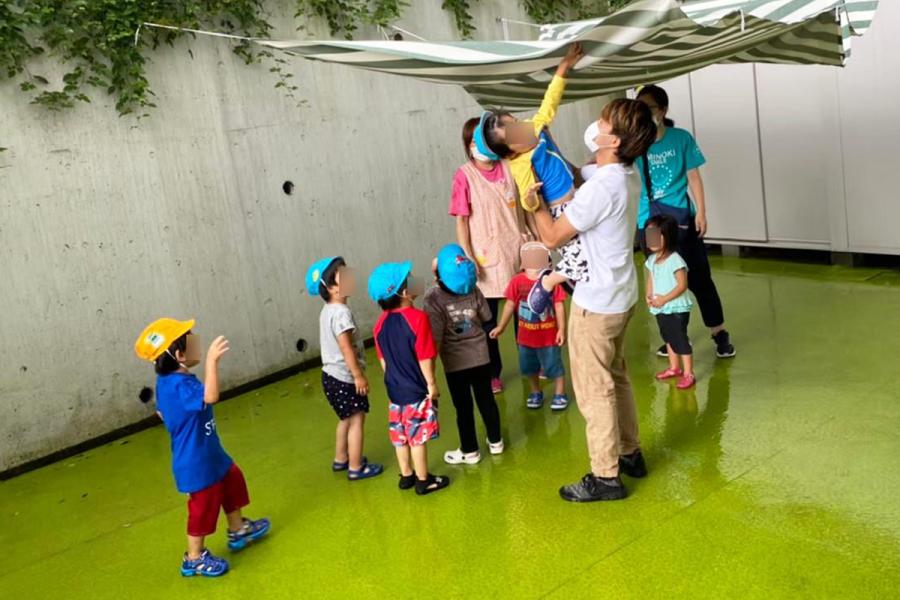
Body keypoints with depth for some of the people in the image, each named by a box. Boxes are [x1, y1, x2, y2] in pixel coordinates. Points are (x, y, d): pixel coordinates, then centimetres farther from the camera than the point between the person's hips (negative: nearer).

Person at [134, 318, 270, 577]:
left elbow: (161, 411, 16)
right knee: (204, 507, 7)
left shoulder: (167, 381, 0)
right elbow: (210, 396, -50)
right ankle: (194, 558, 28)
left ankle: (238, 530, 45)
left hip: (210, 454, 10)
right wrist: (211, 361, -51)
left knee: (233, 483, 26)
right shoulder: (180, 385, -32)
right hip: (197, 462, -10)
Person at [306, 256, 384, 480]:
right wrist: (359, 376, -19)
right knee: (357, 420, 1)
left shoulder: (327, 310, 9)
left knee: (346, 419, 23)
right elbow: (346, 348, -25)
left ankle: (341, 459, 35)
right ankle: (356, 468, 9)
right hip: (344, 377, -10)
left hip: (332, 375, 10)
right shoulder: (341, 312, -22)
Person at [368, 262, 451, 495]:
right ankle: (423, 481, 17)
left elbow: (383, 358, 8)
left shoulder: (381, 323, -1)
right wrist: (431, 383, -8)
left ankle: (406, 476, 32)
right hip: (417, 390, -6)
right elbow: (425, 357, -19)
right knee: (418, 436, 5)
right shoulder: (418, 317, -20)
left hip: (395, 389, 6)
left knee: (400, 435, 17)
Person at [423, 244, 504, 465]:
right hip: (480, 356, 3)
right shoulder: (474, 290, -10)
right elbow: (486, 318, 4)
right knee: (486, 399, 19)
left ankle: (470, 451, 22)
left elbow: (436, 338, -21)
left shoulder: (433, 299, -21)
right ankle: (495, 442, 33)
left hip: (455, 363, -3)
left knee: (463, 407, 10)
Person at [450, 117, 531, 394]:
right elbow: (461, 220, -7)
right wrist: (467, 258, -13)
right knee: (488, 321, 6)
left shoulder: (509, 167, 2)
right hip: (486, 259, -3)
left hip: (518, 252, 3)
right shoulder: (464, 176, -8)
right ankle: (492, 373, 22)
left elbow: (525, 206, 10)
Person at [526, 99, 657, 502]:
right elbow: (576, 181, 21)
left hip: (595, 303, -9)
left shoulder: (601, 187, -27)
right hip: (620, 297, 10)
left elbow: (552, 236, -19)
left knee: (594, 390, 2)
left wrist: (532, 199, -4)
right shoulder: (627, 177, 3)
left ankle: (605, 476, 13)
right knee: (616, 378, 22)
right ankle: (629, 453, 35)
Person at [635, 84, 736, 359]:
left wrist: (701, 212, -4)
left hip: (681, 217, -1)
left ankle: (719, 333, 17)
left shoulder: (681, 138, -4)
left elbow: (693, 176, -1)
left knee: (699, 277, 4)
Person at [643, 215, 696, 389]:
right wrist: (649, 296, -6)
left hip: (677, 309, -8)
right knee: (668, 338, 21)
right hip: (660, 309, 8)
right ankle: (674, 368, 36)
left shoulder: (675, 260, -20)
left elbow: (682, 285, -21)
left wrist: (664, 299, -22)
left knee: (680, 340, -3)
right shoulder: (651, 260, 4)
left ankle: (688, 374, 6)